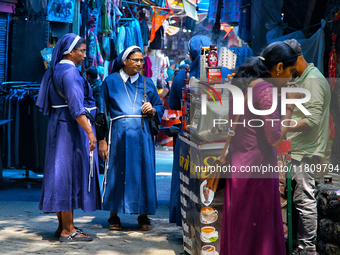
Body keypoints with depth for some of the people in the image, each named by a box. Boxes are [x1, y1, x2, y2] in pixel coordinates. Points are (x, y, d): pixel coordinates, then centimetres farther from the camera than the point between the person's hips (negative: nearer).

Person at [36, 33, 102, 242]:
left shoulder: (54, 71, 13)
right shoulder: (70, 72, -16)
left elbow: (47, 104, 18)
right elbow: (76, 107, -25)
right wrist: (89, 132, -28)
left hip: (58, 124, 10)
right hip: (72, 128, -10)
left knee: (62, 173, 11)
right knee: (70, 172, -6)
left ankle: (63, 226, 17)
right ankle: (68, 230, -2)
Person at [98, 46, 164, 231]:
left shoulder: (147, 82, 13)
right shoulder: (110, 81, 6)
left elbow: (160, 107, 17)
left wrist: (152, 110, -8)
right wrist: (102, 140, -2)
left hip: (142, 133, 2)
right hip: (119, 133, -2)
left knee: (143, 172, 0)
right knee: (117, 172, -2)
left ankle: (143, 216, 7)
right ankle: (114, 215, 7)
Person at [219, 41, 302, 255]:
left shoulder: (241, 83, 10)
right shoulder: (267, 90, -16)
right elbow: (275, 138, -18)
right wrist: (290, 107, -10)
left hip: (237, 164, 9)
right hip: (258, 166, -9)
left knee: (237, 228, 16)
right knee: (258, 231, 0)